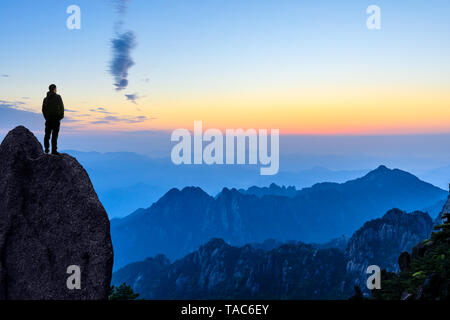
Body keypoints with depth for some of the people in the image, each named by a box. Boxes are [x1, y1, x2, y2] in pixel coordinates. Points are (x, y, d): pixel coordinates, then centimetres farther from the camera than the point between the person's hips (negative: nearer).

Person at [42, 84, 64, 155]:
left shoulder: (45, 98, 11)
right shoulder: (57, 97, -5)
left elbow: (43, 109, 9)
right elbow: (61, 107, -8)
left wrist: (46, 117, 15)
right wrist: (61, 116, 4)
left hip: (48, 119, 5)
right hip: (56, 119, -5)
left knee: (47, 134, 13)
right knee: (54, 135, -5)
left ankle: (46, 149, 12)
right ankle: (54, 151, -7)